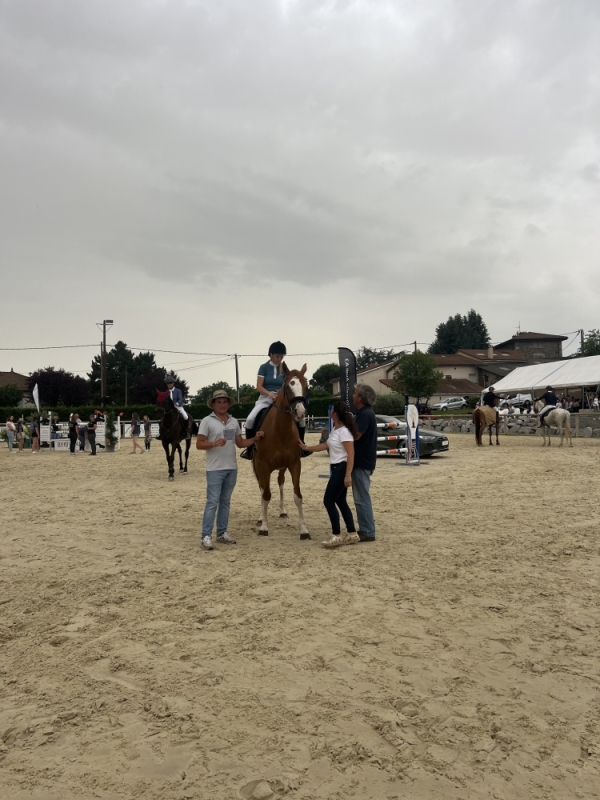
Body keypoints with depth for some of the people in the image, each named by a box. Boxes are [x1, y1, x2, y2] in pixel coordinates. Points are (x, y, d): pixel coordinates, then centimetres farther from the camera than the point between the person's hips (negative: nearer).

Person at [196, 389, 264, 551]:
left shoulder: (234, 422, 9)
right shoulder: (207, 421, -6)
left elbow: (240, 443, 16)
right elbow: (199, 445, -9)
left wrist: (256, 438, 3)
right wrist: (215, 443, -25)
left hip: (231, 468, 6)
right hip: (215, 469, -5)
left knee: (225, 502, 12)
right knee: (212, 502, -7)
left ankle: (222, 533, 20)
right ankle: (206, 536, -3)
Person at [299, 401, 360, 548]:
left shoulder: (344, 431, -18)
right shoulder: (335, 430, 12)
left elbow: (351, 454, -21)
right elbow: (326, 445, 23)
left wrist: (348, 475, -25)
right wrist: (306, 448, 25)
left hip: (341, 469, -10)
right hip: (335, 469, 10)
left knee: (328, 501, -6)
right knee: (340, 501, 13)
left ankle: (336, 536, 1)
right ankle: (352, 534, 19)